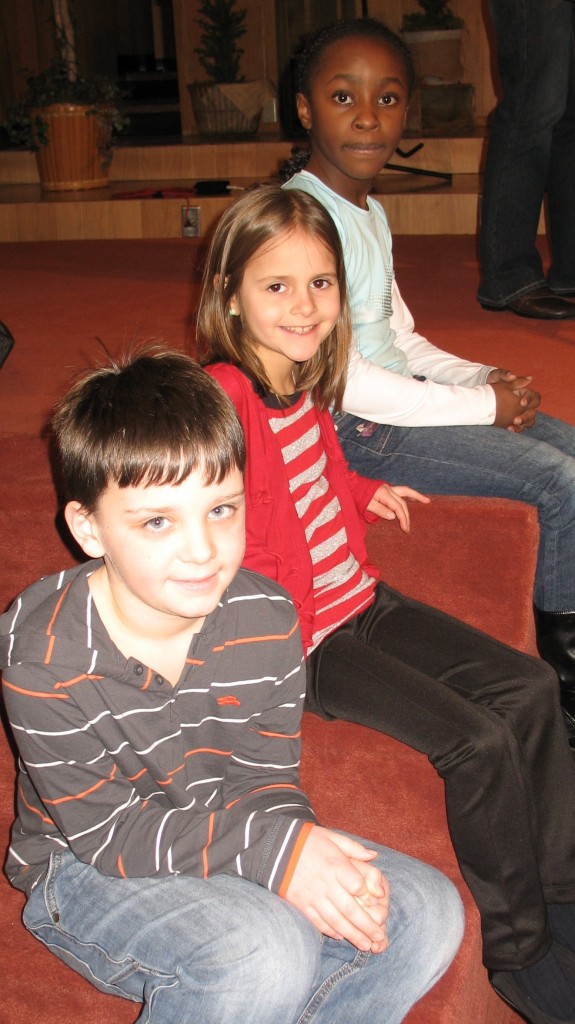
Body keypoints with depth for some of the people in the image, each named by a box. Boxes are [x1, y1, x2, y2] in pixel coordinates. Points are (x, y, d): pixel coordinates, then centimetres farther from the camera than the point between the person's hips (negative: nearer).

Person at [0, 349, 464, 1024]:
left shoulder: (267, 618, -12)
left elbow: (266, 776, -4)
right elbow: (107, 831, -22)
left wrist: (317, 858, -26)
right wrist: (276, 849, -31)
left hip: (230, 846, 5)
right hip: (84, 870, -5)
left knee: (428, 912, -6)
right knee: (267, 952, -33)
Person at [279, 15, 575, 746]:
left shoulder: (369, 210, 13)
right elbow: (339, 379, -23)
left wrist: (484, 380, 1)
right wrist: (481, 405, -17)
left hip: (397, 399, 10)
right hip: (353, 428, -10)